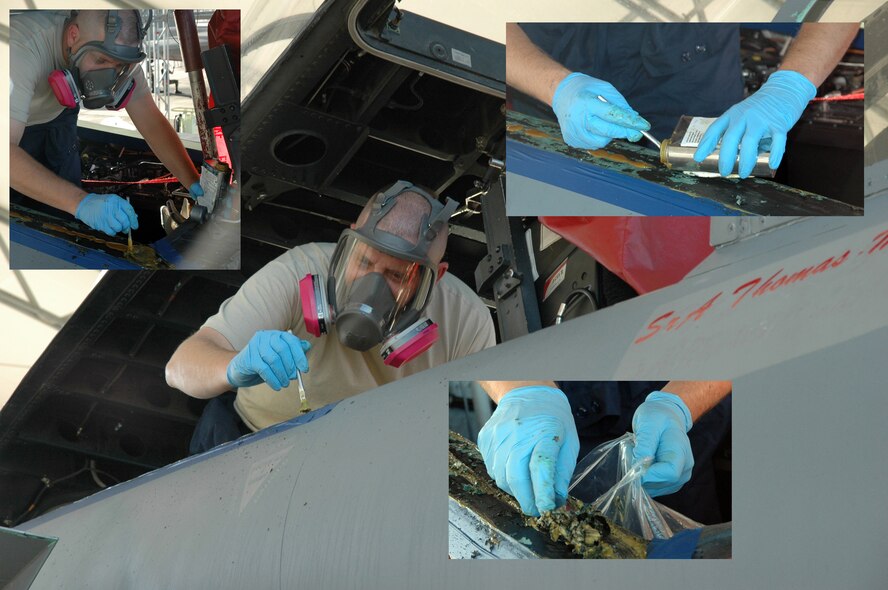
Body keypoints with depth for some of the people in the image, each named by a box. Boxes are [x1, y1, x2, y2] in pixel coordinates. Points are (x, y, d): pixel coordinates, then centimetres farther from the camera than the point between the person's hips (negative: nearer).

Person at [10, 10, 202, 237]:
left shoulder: (112, 50, -28)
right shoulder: (22, 46, -44)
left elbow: (151, 121, -21)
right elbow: (6, 152, -52)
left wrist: (195, 185, -35)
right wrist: (81, 202, -62)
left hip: (55, 114, 4)